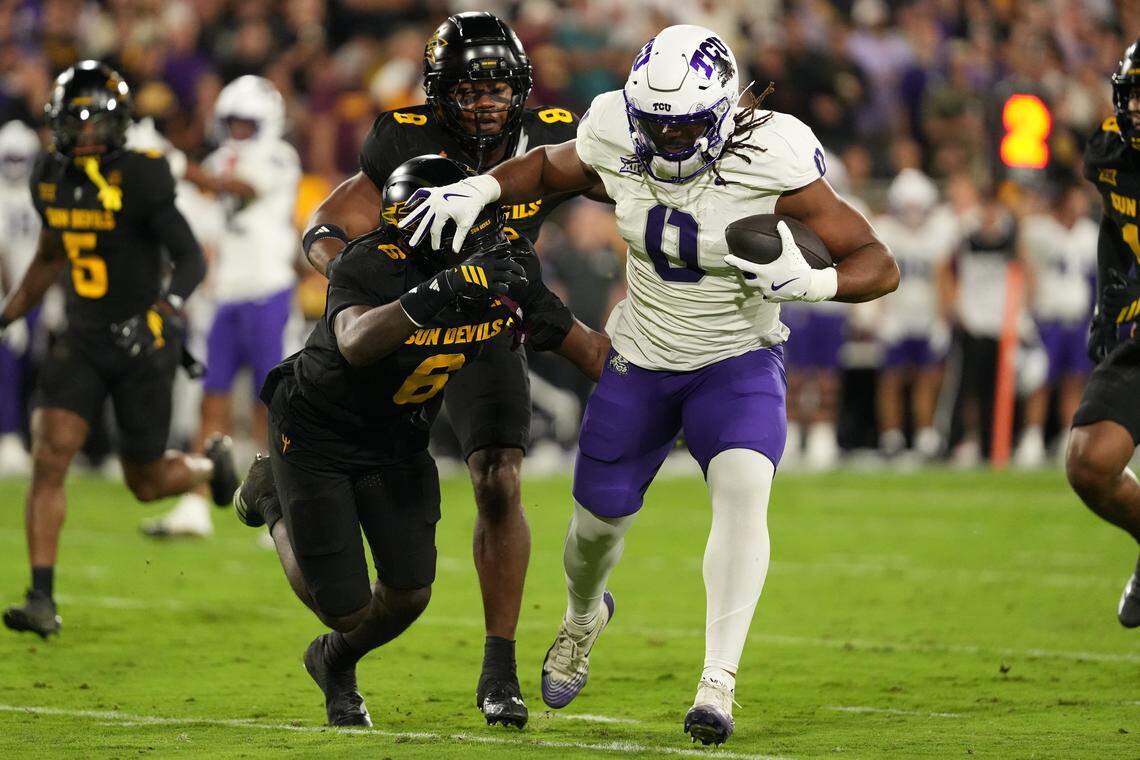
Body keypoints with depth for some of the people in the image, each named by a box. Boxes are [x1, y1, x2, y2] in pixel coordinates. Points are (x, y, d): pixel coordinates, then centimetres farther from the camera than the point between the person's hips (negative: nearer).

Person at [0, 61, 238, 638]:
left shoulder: (140, 179, -17)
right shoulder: (51, 178, 2)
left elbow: (191, 259, -16)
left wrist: (161, 309, -33)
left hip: (142, 347, -4)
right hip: (82, 344, 4)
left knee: (146, 484, 7)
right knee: (48, 460, -13)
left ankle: (210, 465, 42)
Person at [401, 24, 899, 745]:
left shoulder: (769, 164, -27)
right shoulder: (619, 147, -17)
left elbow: (880, 266, -23)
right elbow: (549, 167, 8)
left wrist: (809, 282, -42)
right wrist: (478, 189, -10)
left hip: (737, 362, -3)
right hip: (641, 360, 3)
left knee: (744, 491, -29)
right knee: (598, 521, 12)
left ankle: (719, 682, -28)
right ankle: (584, 614, 49)